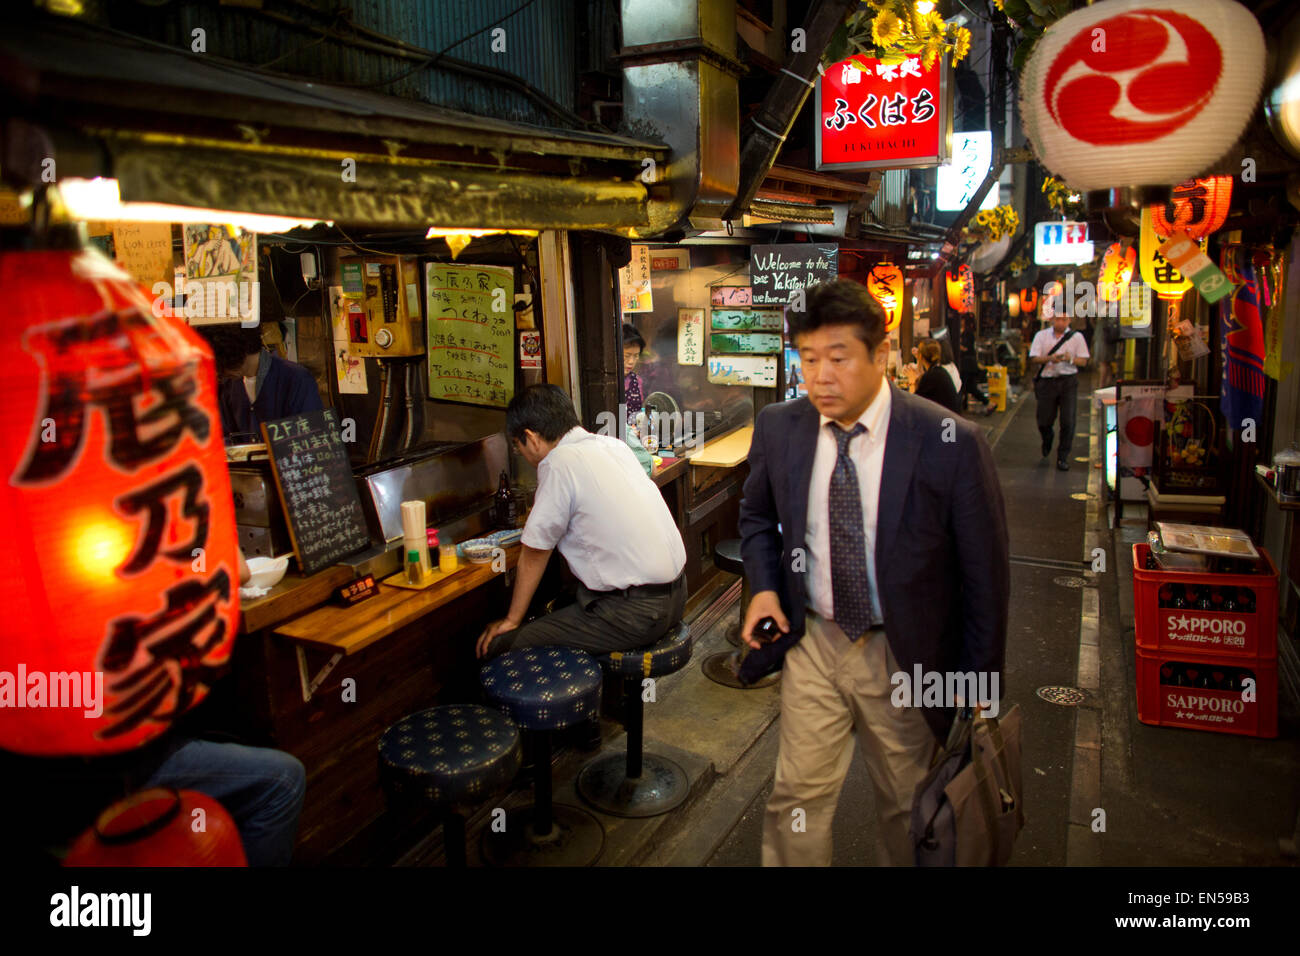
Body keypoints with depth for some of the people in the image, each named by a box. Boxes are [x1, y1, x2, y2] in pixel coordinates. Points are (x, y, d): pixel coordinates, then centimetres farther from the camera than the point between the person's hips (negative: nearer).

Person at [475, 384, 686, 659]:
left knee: (497, 645, -7)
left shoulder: (558, 464, -13)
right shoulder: (614, 444, 9)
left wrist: (511, 621, 6)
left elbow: (535, 553, -6)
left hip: (635, 615, -9)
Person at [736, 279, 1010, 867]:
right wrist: (763, 585, -5)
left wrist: (978, 686, -5)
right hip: (812, 643, 2)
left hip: (904, 657, -2)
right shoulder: (778, 428, -6)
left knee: (907, 809, 18)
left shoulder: (950, 443, -17)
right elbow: (757, 515, 13)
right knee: (798, 799, 9)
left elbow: (985, 575, -8)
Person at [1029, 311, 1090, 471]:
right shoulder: (1041, 335, 4)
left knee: (1068, 421, -6)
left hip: (1069, 381, 0)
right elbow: (1033, 360, -3)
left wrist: (1070, 358, -17)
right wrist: (1050, 358, -21)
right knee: (1044, 421, 5)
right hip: (1046, 381, 0)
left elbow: (1084, 361, 4)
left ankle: (1063, 457, 6)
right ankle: (1047, 440, 41)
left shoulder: (1077, 337, 5)